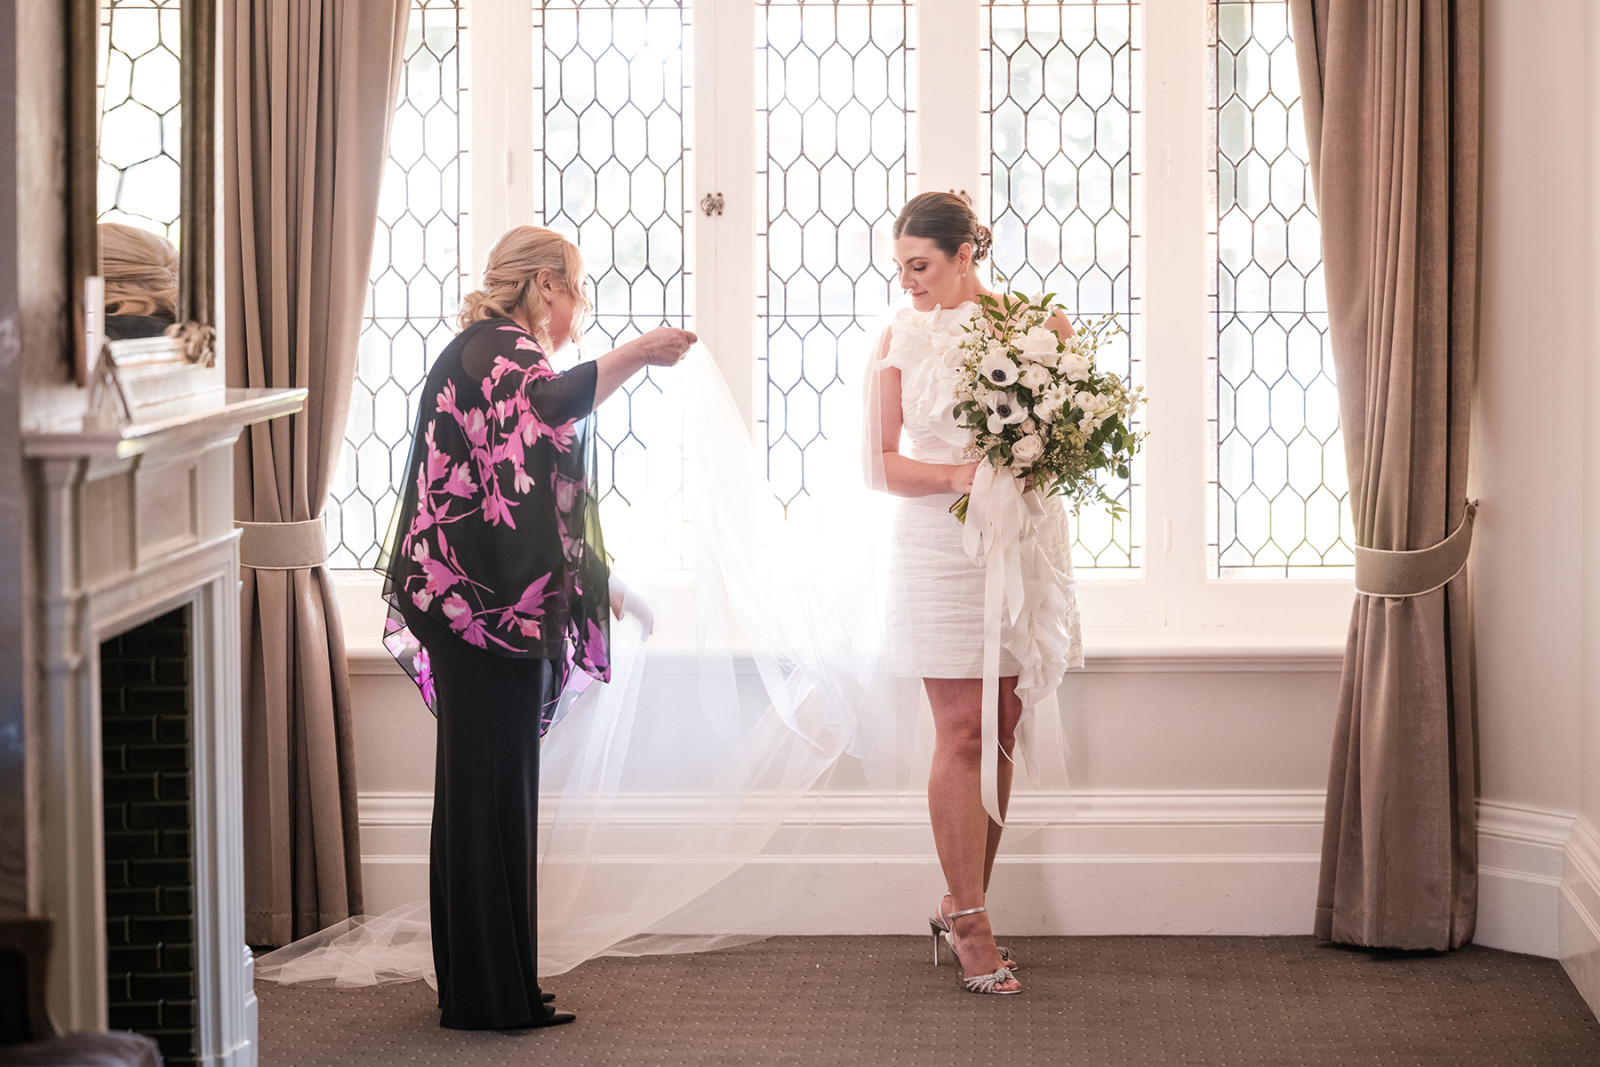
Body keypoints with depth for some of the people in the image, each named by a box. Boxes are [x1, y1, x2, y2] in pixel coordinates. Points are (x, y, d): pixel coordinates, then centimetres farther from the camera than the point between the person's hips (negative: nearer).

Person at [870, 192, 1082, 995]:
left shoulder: (1038, 322, 3)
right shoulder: (903, 335, 3)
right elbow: (882, 460, 1)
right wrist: (958, 475, -17)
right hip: (941, 545, -2)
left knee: (1003, 728, 5)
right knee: (961, 732, -5)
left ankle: (961, 907, 18)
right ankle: (970, 926, 0)